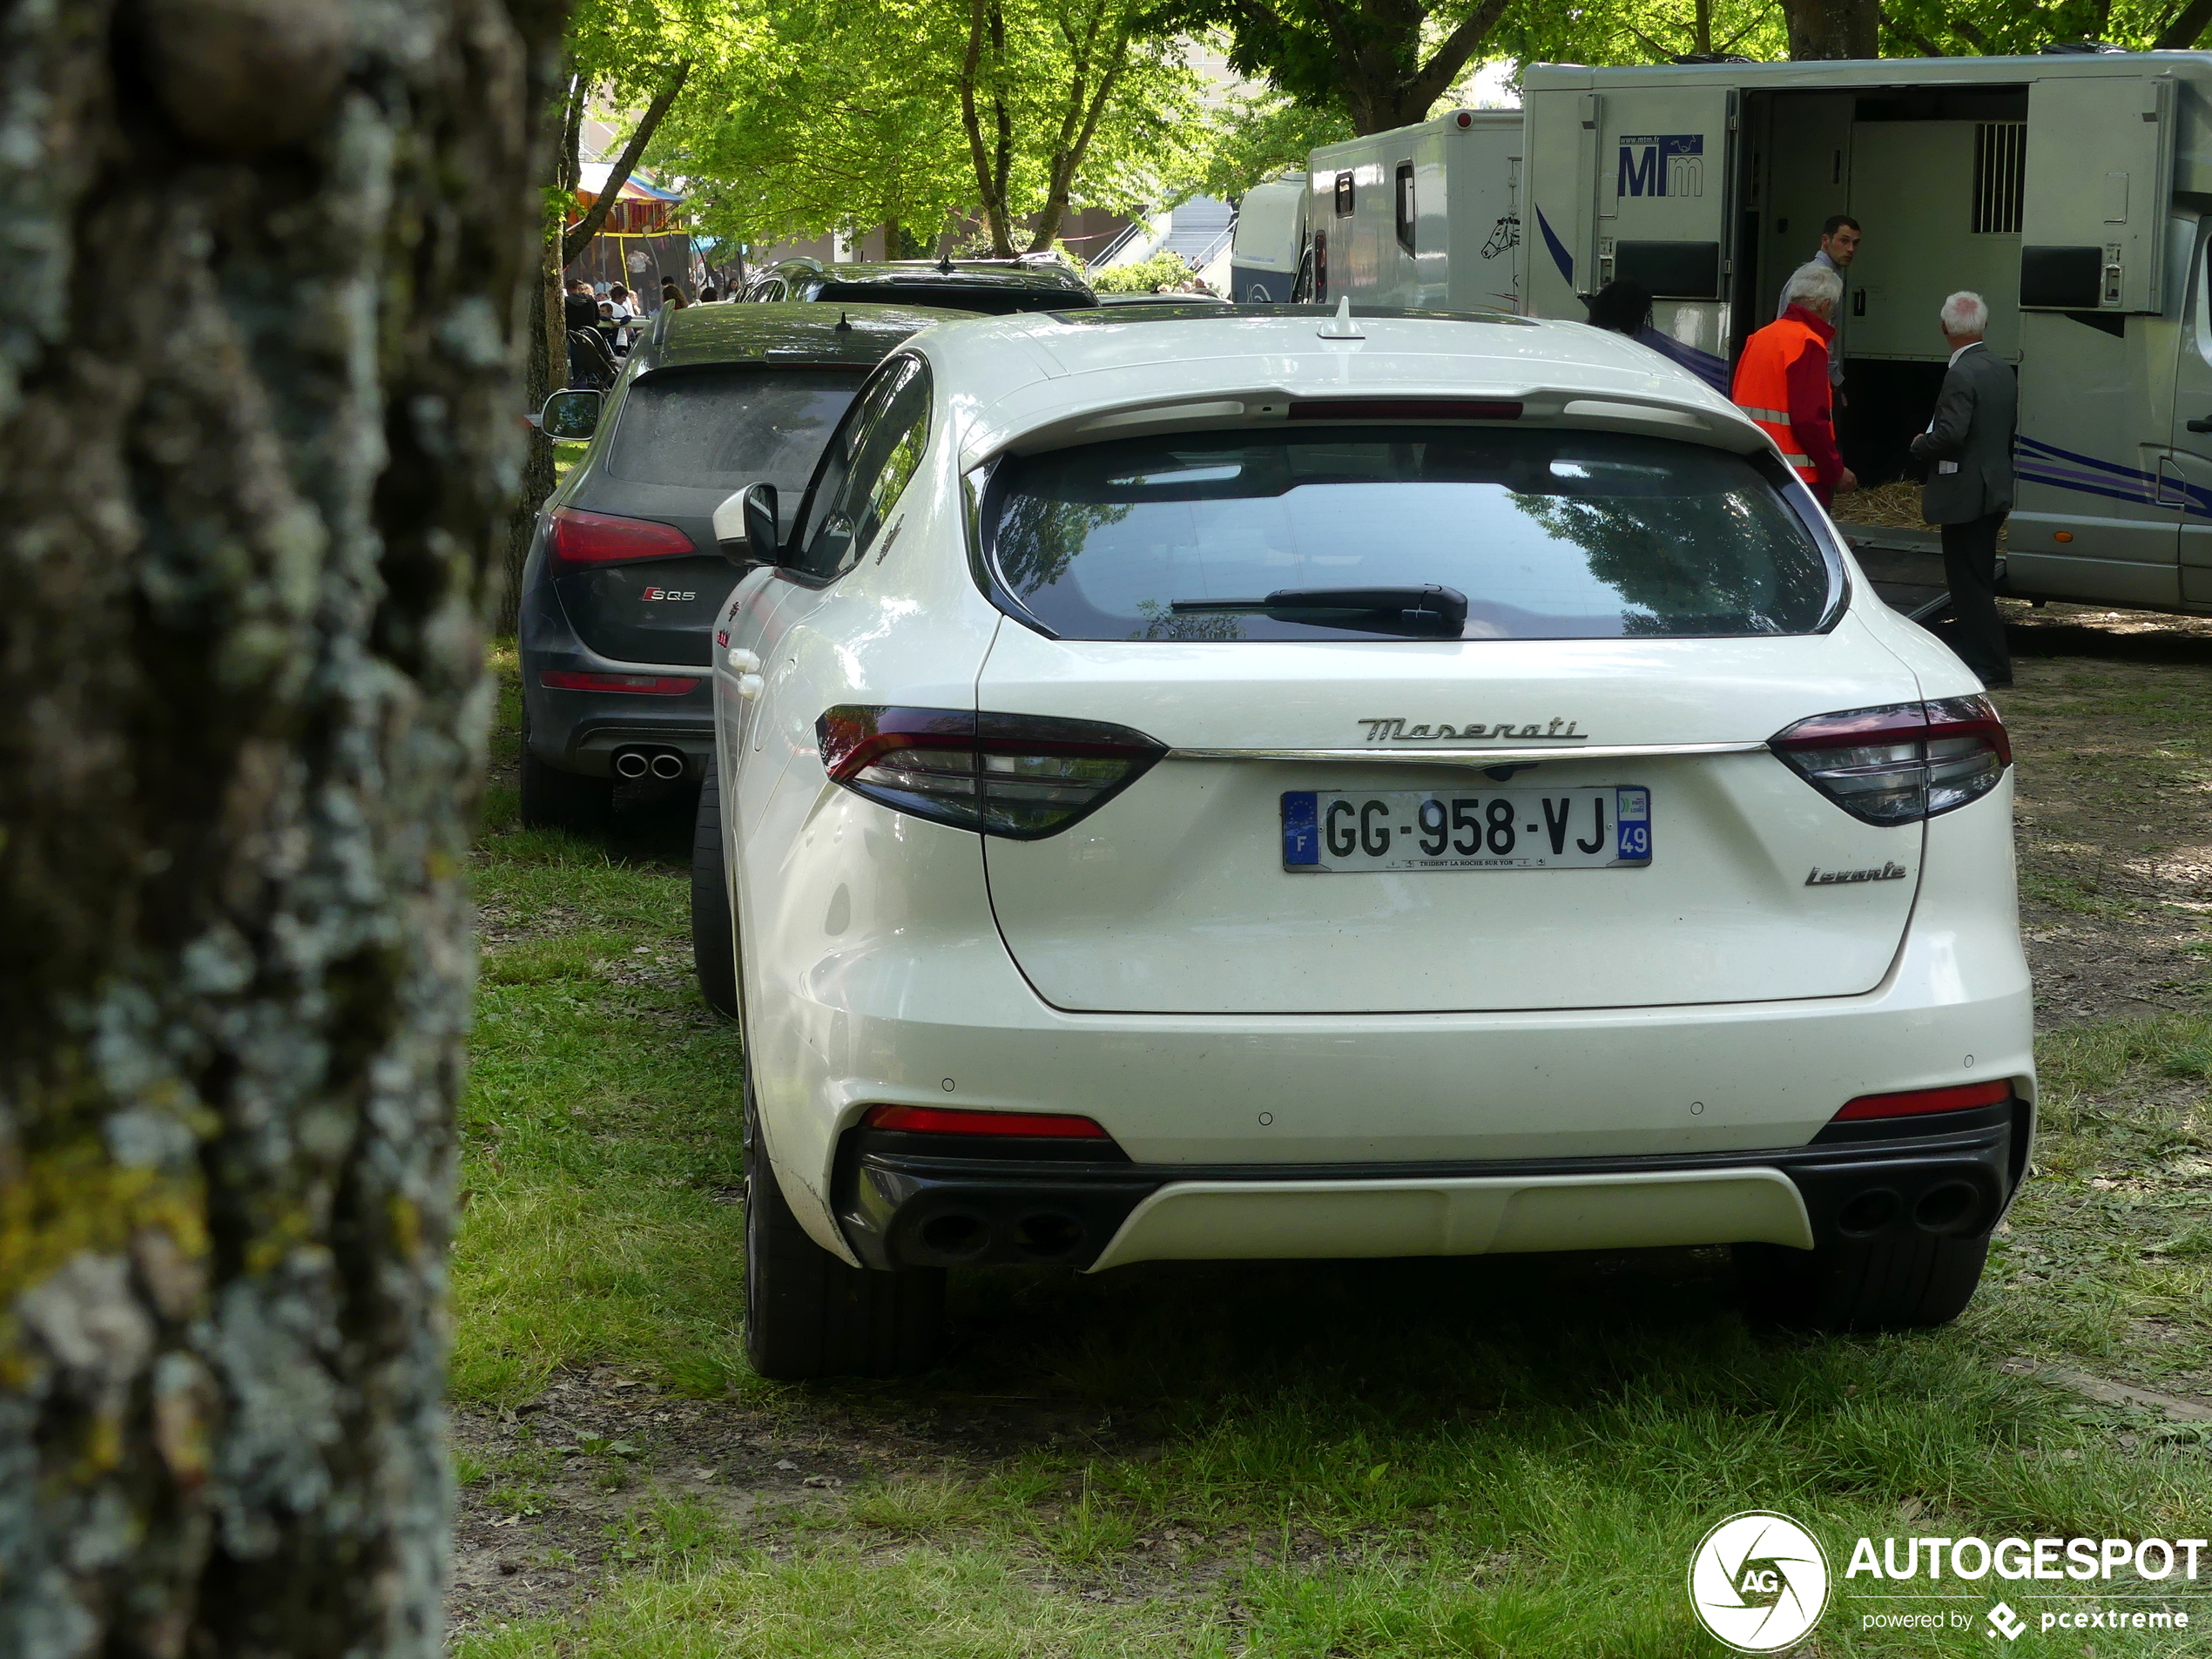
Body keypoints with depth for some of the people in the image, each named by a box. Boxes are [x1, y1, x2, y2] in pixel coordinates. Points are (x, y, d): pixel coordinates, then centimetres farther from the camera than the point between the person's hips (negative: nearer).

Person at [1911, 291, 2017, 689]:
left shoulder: (1962, 375, -19)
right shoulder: (2003, 370, 10)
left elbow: (1950, 434, -28)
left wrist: (1920, 445, -8)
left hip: (1965, 495, -9)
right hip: (1995, 488, 9)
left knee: (1970, 582, -4)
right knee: (1975, 578, 18)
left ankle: (1992, 666, -4)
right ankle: (1969, 650, 27)